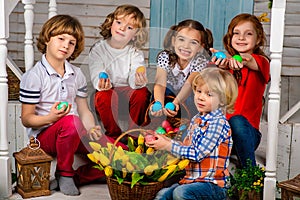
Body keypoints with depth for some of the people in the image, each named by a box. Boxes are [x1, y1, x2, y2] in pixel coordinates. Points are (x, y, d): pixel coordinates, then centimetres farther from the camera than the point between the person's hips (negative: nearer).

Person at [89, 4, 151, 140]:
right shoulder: (98, 49, -5)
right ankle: (114, 135, -12)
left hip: (128, 92, 1)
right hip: (108, 91, -1)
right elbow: (96, 76, -15)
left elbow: (134, 79, -16)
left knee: (142, 92, -28)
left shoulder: (135, 52, -2)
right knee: (105, 95, -33)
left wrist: (138, 81, -41)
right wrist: (102, 84, -39)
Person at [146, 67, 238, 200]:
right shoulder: (196, 119, 12)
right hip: (191, 180, 8)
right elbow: (186, 147, 17)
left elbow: (197, 154, -19)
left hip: (213, 184, -8)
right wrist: (166, 140, 2)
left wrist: (167, 146, -15)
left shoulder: (218, 122, -15)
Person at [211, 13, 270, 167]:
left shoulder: (261, 61, 3)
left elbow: (253, 63, -23)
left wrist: (241, 60, -47)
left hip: (247, 128, -3)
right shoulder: (225, 61, 12)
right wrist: (220, 67, -31)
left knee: (237, 121, -33)